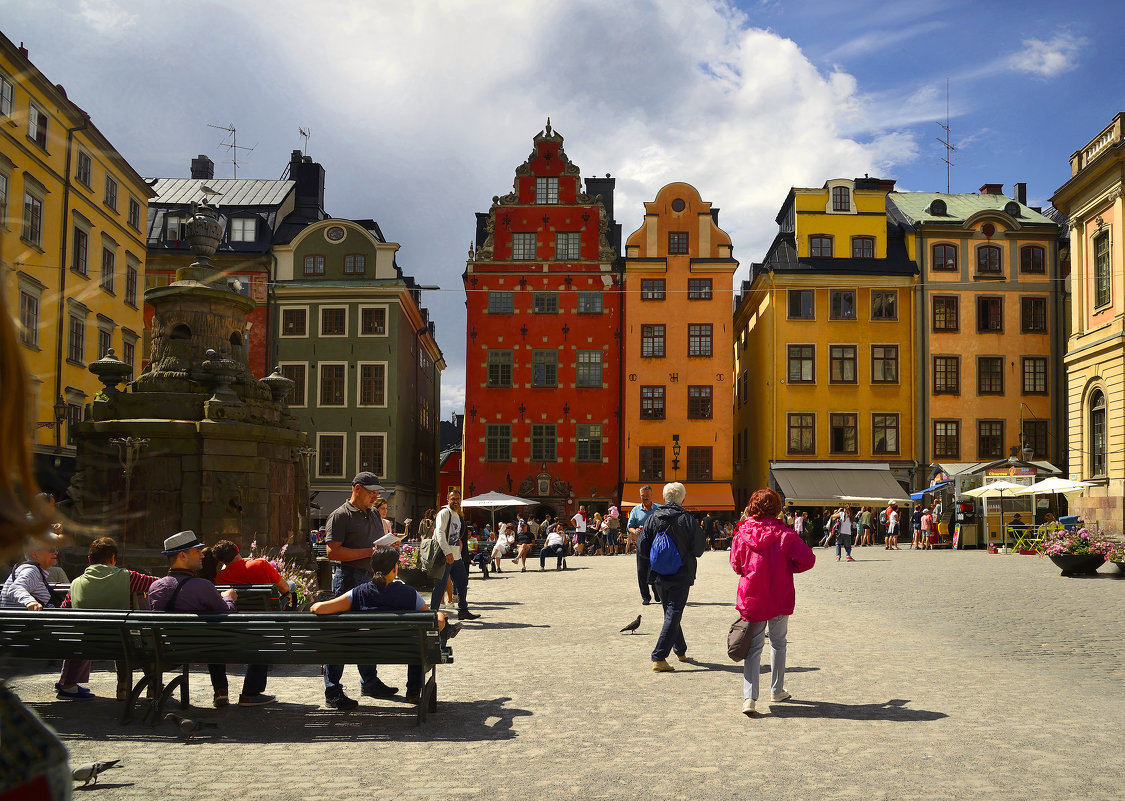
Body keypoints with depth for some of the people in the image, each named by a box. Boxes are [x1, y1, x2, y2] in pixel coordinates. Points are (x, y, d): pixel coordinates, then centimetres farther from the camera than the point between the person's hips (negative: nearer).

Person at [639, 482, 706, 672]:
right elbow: (699, 548, -7)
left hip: (659, 576, 4)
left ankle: (680, 651, 34)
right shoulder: (687, 520, -12)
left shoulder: (652, 519, -4)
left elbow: (641, 548, -3)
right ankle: (659, 658, -12)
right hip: (681, 575, -4)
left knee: (670, 612, 20)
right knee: (673, 615, -2)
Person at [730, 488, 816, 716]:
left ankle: (749, 697, -9)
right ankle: (777, 690, 31)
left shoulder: (742, 533, -5)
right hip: (780, 598, -1)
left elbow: (736, 565, 5)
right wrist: (788, 567, 6)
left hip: (751, 599, 1)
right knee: (778, 642, 19)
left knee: (753, 646, 5)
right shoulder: (784, 533, -11)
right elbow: (807, 559, -11)